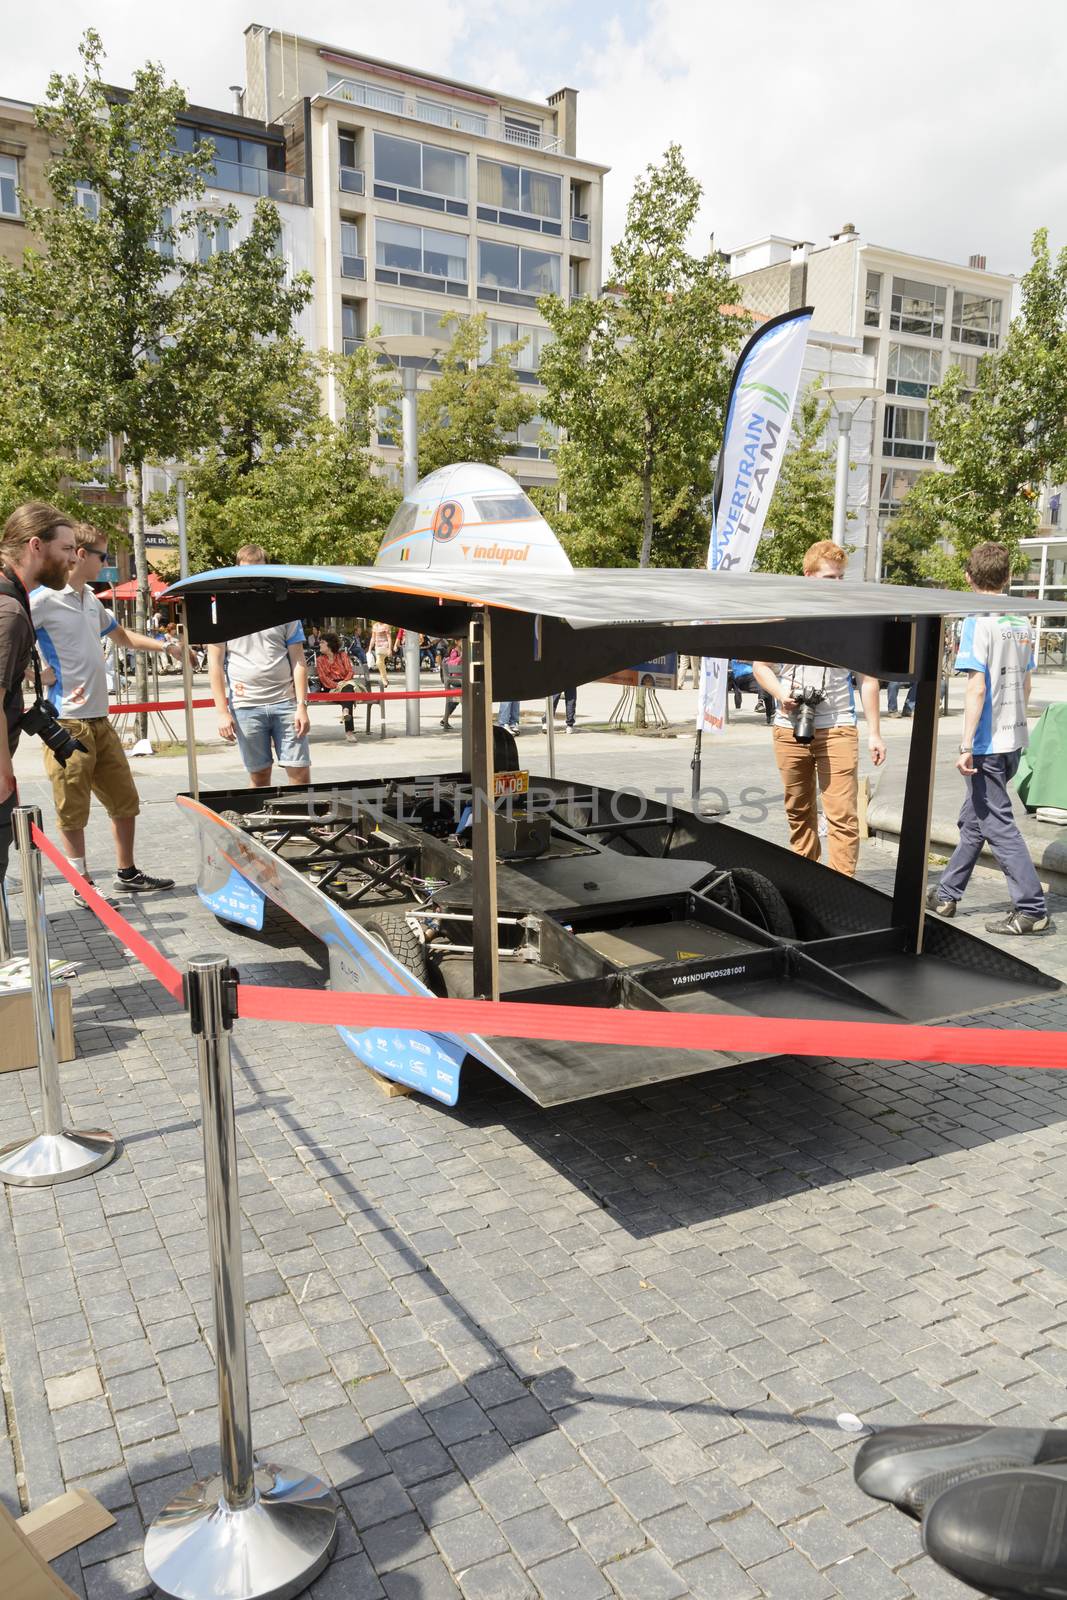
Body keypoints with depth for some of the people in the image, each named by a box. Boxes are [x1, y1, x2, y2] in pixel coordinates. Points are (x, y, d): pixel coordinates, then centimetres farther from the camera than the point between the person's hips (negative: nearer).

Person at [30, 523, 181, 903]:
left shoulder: (90, 600, 15)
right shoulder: (43, 599, -11)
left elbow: (122, 636, 32)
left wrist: (165, 646, 25)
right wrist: (45, 675, -16)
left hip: (100, 720, 8)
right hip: (67, 724, -8)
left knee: (125, 801, 14)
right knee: (73, 812, 2)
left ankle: (127, 873, 27)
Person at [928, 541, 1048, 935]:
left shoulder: (979, 622, -14)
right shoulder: (1023, 623, 9)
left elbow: (976, 688, -20)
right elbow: (1025, 685, 15)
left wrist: (967, 746, -18)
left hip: (988, 744, -8)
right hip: (1014, 739, 8)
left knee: (998, 825, -2)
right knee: (973, 818, 17)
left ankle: (1031, 910, -1)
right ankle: (946, 895, 26)